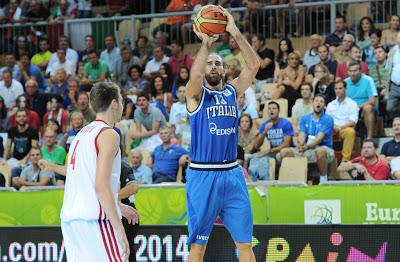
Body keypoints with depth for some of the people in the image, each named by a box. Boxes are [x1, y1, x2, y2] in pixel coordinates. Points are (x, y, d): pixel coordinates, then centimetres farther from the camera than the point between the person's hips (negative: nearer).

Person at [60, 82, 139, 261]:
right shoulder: (108, 134, -8)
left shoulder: (82, 134, 19)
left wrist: (119, 206, 36)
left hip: (70, 218, 9)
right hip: (94, 220, -9)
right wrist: (120, 230, -19)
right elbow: (101, 185, -18)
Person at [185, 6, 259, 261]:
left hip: (232, 174, 4)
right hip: (203, 175, -4)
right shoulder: (196, 94, 1)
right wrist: (206, 43, -17)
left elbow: (254, 65, -2)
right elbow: (195, 74, -22)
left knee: (245, 242, 4)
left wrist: (236, 33, -10)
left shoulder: (232, 91, 12)